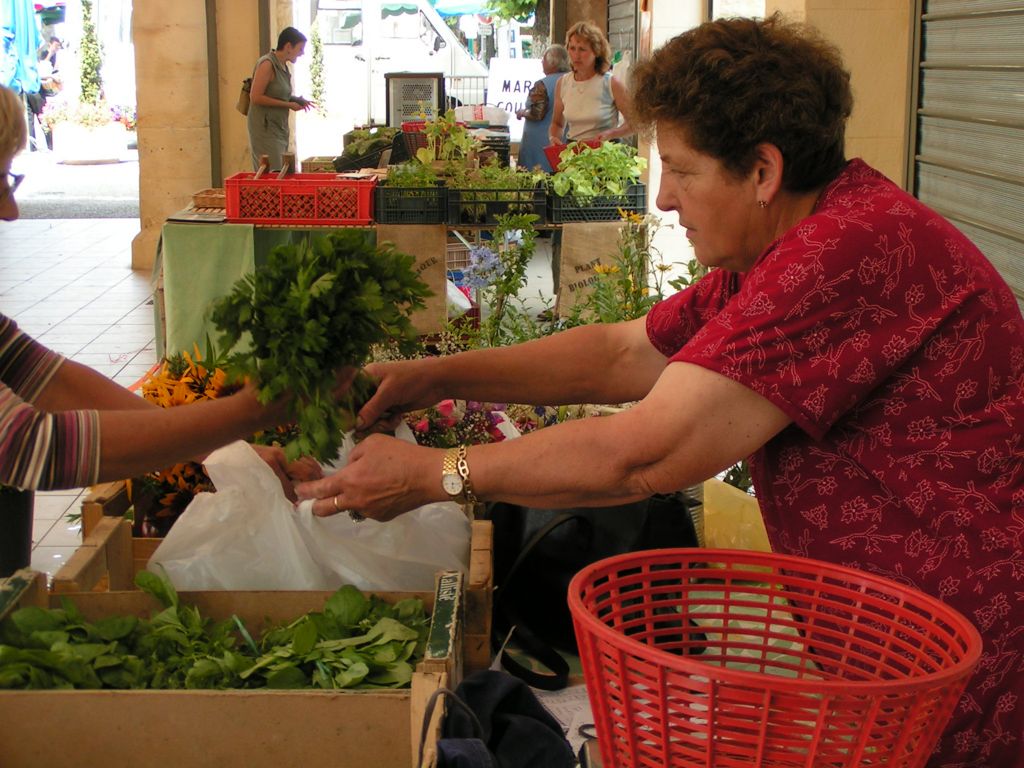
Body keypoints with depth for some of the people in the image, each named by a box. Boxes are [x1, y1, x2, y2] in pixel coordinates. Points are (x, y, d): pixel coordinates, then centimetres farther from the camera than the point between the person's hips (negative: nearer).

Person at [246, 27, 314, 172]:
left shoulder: (282, 66, 12)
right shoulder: (267, 64, -12)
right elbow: (255, 97, -17)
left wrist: (296, 100, 5)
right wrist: (287, 104, -15)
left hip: (279, 127, 9)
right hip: (265, 127, -9)